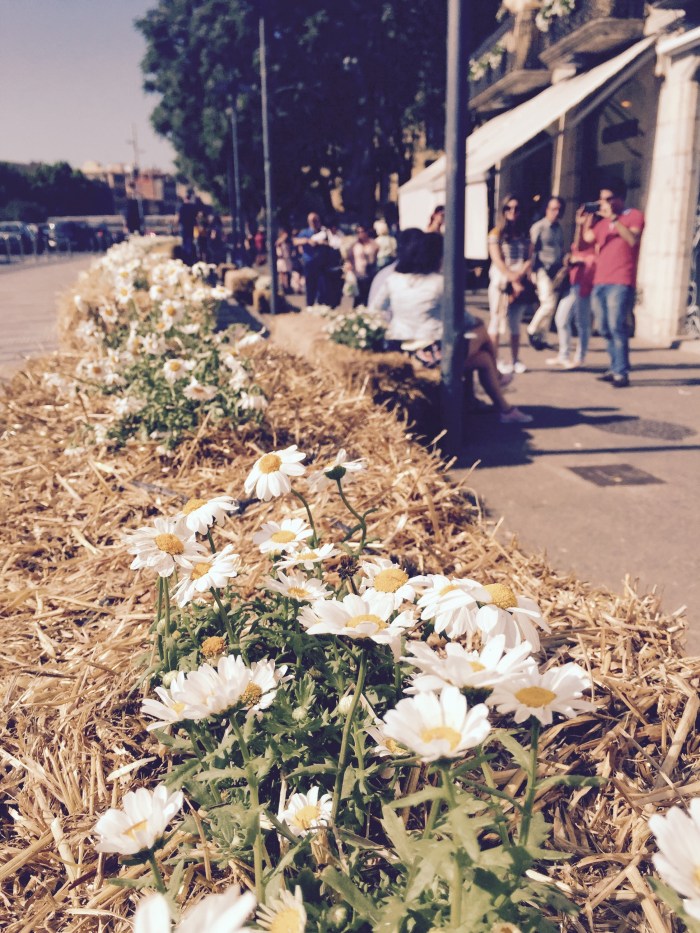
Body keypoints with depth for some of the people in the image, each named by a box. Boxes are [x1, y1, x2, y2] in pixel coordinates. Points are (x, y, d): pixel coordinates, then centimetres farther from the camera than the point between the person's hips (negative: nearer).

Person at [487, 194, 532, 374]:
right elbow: (498, 261, -8)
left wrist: (519, 275, -13)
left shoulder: (524, 233, 12)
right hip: (501, 283, -4)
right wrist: (513, 280, -14)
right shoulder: (496, 233, -1)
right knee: (496, 322, -3)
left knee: (515, 324, 8)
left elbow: (529, 259, 6)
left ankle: (515, 360, 12)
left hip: (520, 284, 4)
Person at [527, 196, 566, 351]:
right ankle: (532, 330, 5)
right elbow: (532, 250, -7)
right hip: (543, 270, -6)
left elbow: (561, 250, 20)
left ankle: (542, 338, 15)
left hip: (556, 271, 6)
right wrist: (533, 272, -12)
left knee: (551, 307, 5)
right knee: (548, 303, -16)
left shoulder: (559, 229, 15)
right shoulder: (538, 227, -4)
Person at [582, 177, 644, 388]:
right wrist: (590, 216, 5)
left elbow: (632, 239, -14)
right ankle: (614, 368, 14)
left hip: (621, 282, -6)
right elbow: (588, 237, 8)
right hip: (600, 281, 7)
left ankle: (621, 372, -14)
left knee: (617, 326, -15)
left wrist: (613, 218, -12)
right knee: (606, 329, 7)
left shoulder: (634, 215, 4)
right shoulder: (602, 220, 20)